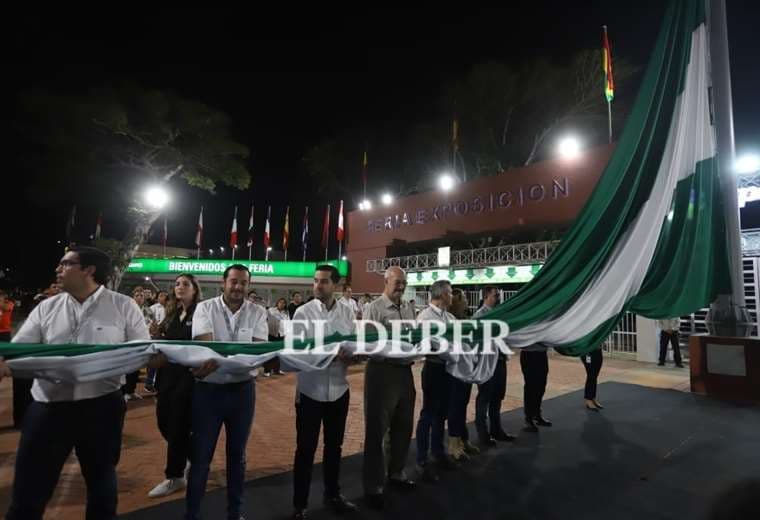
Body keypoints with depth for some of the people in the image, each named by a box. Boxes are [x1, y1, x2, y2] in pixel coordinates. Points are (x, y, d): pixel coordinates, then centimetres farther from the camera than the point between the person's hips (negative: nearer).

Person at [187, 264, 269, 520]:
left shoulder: (258, 313, -3)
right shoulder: (205, 308, -6)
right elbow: (205, 345, -19)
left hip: (242, 389, 2)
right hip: (208, 389, -1)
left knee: (237, 454, 17)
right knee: (200, 456, 11)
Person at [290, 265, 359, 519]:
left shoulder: (347, 313, 1)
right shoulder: (303, 312, -8)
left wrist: (348, 354, -21)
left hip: (339, 389, 3)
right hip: (310, 389, -3)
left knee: (334, 445, 20)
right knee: (305, 448, 9)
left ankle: (332, 495, 41)